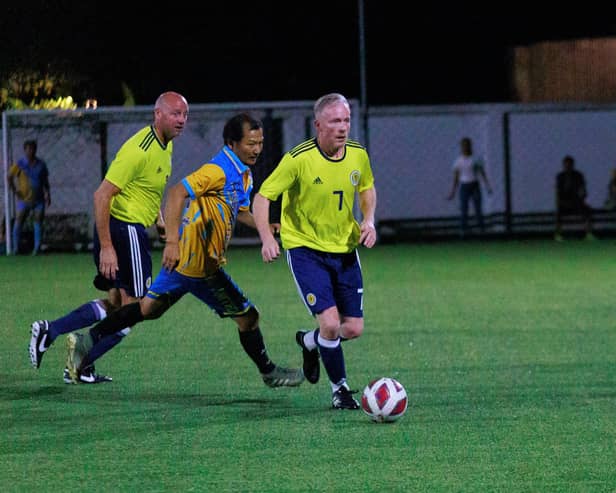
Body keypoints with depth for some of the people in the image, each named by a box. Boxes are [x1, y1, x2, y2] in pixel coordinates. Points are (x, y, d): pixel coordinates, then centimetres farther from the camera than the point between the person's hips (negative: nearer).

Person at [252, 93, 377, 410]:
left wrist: (369, 221, -1)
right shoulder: (299, 159, -20)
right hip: (305, 249, -5)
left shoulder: (358, 155, -4)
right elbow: (263, 196, -15)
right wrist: (267, 238, -30)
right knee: (330, 322, -18)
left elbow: (367, 188, 17)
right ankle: (340, 389, 6)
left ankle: (309, 342, 37)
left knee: (353, 329, 3)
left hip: (344, 249, 5)